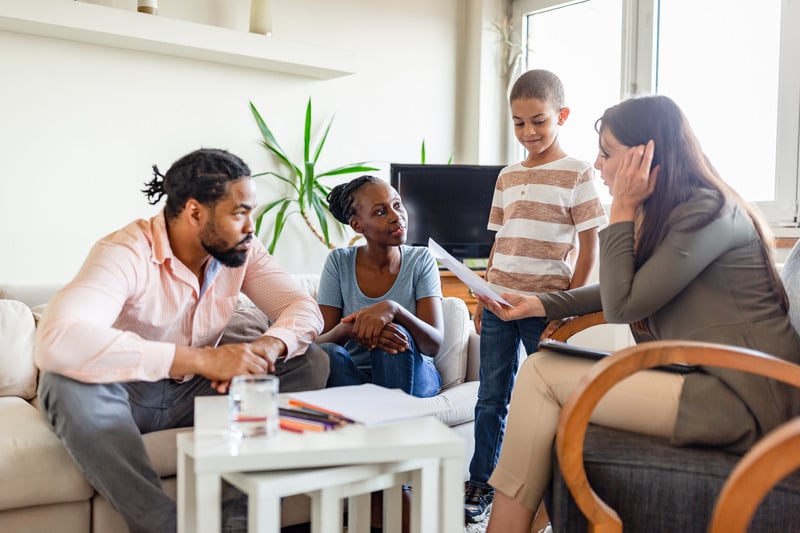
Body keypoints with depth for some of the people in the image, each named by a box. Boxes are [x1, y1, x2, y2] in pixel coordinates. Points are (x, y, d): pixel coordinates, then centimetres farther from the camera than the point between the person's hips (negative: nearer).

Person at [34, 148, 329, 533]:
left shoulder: (242, 251, -7)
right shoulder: (126, 252, -26)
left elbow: (305, 308, -9)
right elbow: (55, 341, -42)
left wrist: (267, 347, -34)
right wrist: (202, 359, -45)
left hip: (198, 392, 5)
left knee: (311, 362, -13)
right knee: (69, 381, -38)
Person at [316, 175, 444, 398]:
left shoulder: (421, 260, -4)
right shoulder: (338, 262, -2)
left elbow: (434, 344, -14)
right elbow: (318, 342, -8)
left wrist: (393, 309, -34)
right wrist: (346, 329, -32)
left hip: (412, 375, 0)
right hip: (355, 376, 1)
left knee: (397, 332, -32)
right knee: (328, 353, -32)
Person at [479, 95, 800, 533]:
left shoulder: (708, 212, -14)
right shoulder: (667, 213, 13)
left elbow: (622, 305, -15)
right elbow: (621, 291, 22)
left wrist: (623, 208, -10)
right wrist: (538, 305, 13)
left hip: (740, 399, -9)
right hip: (709, 379, 9)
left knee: (539, 376, -13)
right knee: (541, 365, 2)